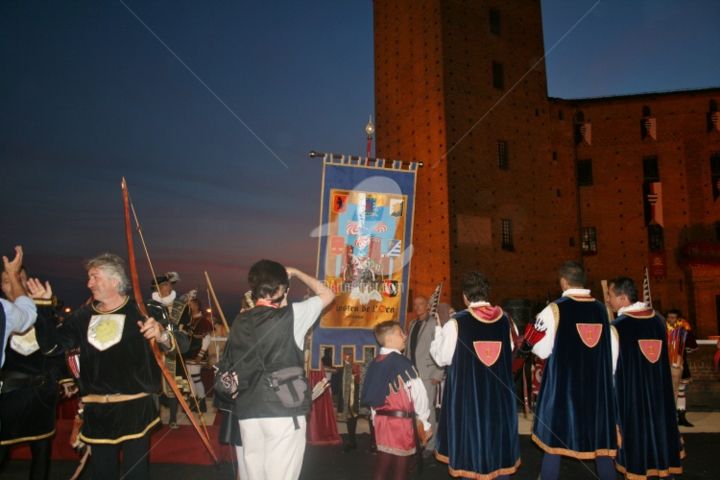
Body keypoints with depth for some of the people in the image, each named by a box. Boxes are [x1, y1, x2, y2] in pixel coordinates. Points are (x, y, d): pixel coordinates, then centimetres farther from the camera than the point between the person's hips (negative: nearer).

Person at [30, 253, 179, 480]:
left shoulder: (140, 311, -8)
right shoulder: (84, 315, 7)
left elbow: (176, 344, -13)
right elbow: (52, 345, 6)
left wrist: (161, 335, -35)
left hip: (135, 406, -4)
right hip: (97, 410, 5)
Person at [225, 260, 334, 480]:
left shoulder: (240, 322, 8)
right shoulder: (291, 315, -7)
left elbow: (232, 364, 13)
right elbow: (327, 294, 7)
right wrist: (295, 272, 17)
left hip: (248, 411, 6)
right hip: (284, 411, -5)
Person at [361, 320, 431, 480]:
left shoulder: (374, 363, 5)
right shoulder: (402, 362, -14)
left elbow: (371, 395, 9)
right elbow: (418, 393, -15)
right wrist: (425, 422, -4)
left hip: (381, 419, 6)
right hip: (401, 420, -6)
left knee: (382, 464, 13)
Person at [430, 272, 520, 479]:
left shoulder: (456, 323, -14)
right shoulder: (505, 320, -4)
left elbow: (442, 358, -5)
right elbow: (510, 351, 9)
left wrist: (438, 330, 9)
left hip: (467, 394, -3)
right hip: (500, 393, 3)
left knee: (469, 435, 11)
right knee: (498, 431, 17)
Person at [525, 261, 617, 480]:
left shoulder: (555, 308, -9)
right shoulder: (601, 308, 3)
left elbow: (543, 349, -8)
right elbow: (613, 350, 5)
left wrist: (532, 339, 12)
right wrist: (605, 377, 18)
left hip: (563, 383, -3)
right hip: (597, 383, 4)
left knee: (554, 437, 7)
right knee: (601, 438, 13)